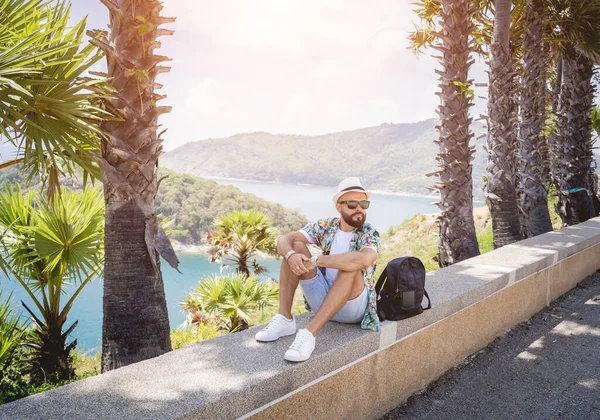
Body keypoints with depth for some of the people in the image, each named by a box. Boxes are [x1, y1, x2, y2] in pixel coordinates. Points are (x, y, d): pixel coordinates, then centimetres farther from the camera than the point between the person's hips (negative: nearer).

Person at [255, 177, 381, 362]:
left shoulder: (369, 234, -13)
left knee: (351, 266, -34)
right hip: (323, 300, 4)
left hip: (353, 306, -4)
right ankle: (284, 319, -18)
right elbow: (284, 240, -9)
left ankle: (309, 333, -40)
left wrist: (316, 261, -33)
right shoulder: (325, 226, 0)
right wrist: (291, 255, -33)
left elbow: (363, 259, -38)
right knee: (297, 246, -12)